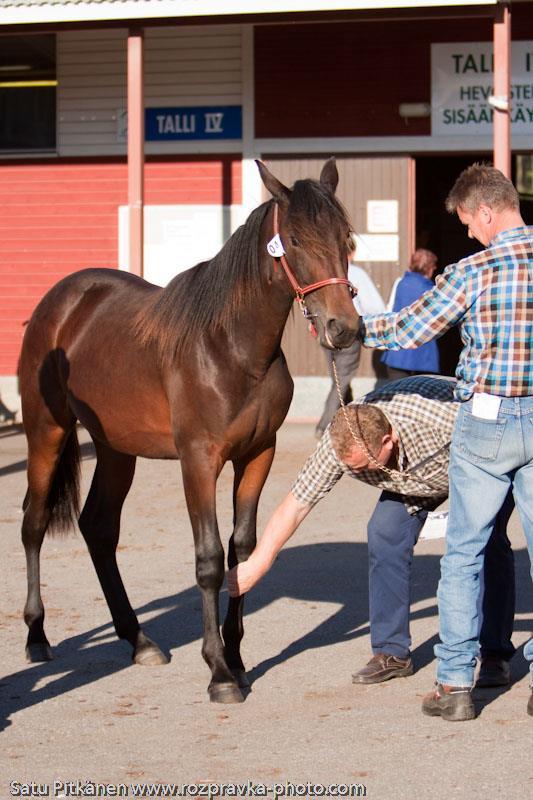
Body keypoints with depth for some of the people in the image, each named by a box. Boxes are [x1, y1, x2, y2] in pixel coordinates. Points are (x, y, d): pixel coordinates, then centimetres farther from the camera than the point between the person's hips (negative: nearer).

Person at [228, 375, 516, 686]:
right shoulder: (339, 445, -30)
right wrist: (256, 564, -19)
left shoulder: (438, 417, -45)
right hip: (411, 467, 4)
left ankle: (496, 655, -9)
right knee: (386, 533, -14)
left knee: (487, 542, -21)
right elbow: (296, 505, -21)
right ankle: (392, 652, -5)